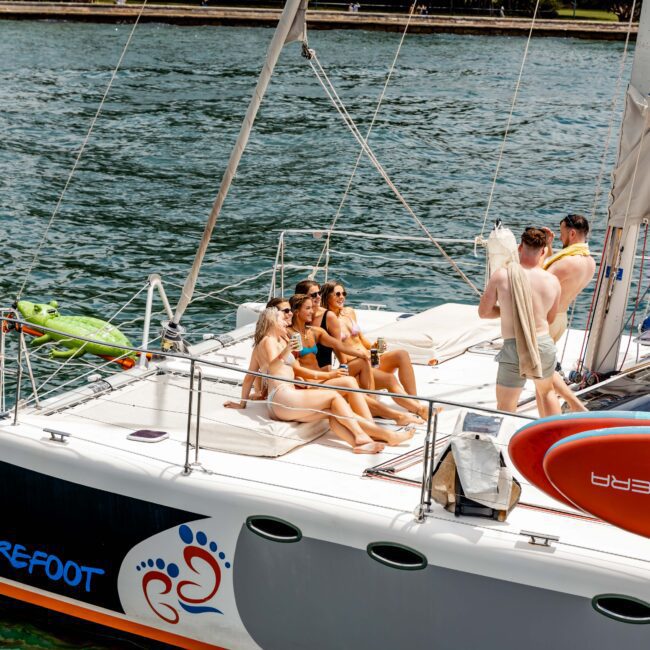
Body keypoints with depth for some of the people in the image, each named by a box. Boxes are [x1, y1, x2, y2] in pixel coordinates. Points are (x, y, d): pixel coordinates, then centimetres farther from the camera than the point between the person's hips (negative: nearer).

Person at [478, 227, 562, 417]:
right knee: (546, 392, 30)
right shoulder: (552, 281, -4)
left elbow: (483, 312, -2)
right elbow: (550, 318, 11)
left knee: (505, 407, 9)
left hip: (514, 348, -3)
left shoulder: (501, 276, -11)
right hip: (544, 344, 3)